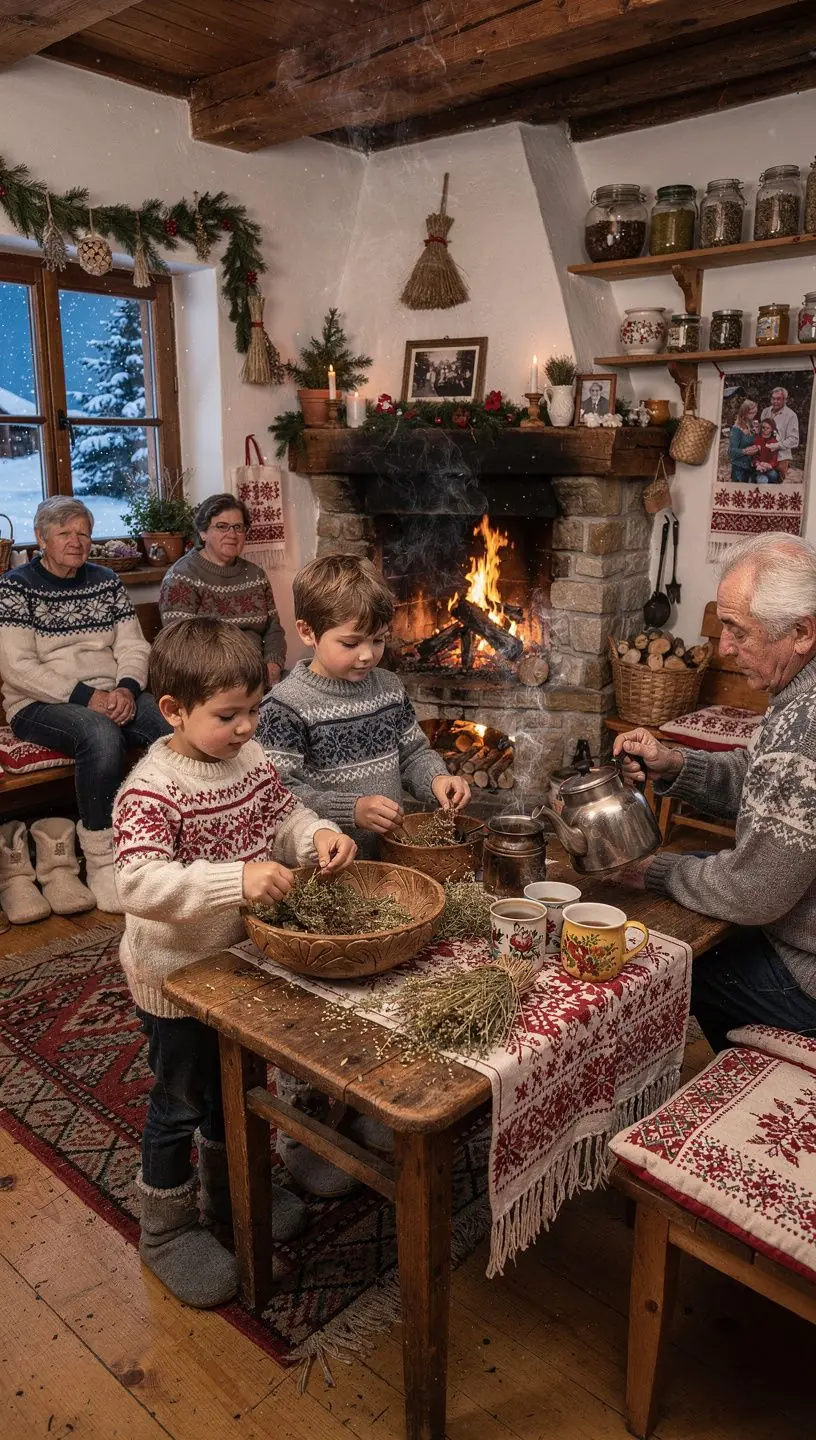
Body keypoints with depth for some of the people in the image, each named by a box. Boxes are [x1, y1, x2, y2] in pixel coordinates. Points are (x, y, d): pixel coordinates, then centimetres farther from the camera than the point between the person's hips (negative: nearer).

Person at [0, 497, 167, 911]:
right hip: (40, 705, -4)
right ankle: (100, 860, -25)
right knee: (102, 736, -38)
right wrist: (86, 696, -20)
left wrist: (127, 688, -14)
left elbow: (133, 647, 9)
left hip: (110, 696, 4)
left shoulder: (106, 582, 13)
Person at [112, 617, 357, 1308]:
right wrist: (237, 878, -46)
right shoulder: (151, 790, -27)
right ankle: (167, 1229, 35)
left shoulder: (251, 759, -6)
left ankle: (229, 1191, 50)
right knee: (183, 1099, 11)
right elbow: (141, 885, -36)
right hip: (176, 974, -7)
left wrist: (319, 834, -19)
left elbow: (286, 817, 3)